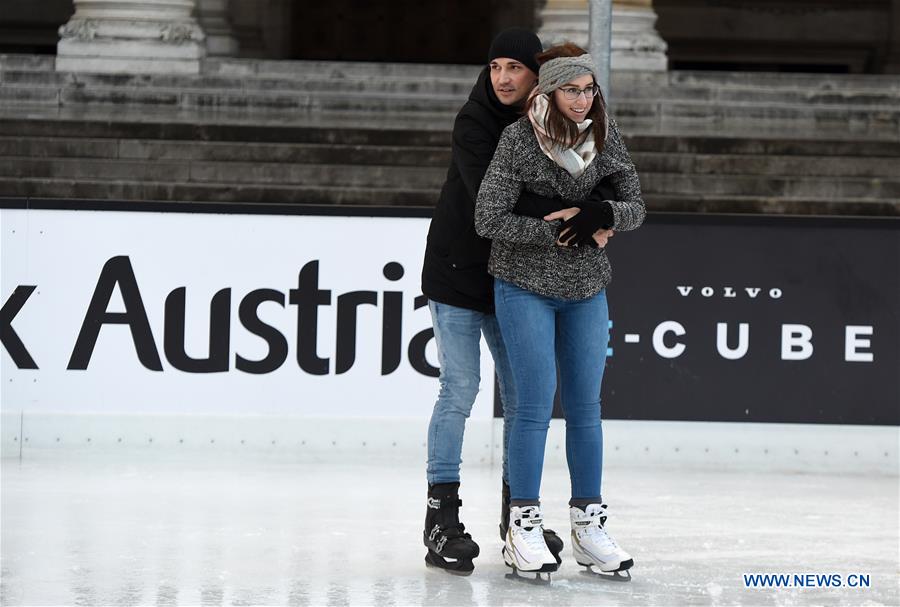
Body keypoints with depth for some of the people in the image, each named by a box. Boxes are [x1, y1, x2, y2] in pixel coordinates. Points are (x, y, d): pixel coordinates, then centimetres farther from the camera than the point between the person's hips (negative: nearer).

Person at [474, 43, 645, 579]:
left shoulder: (605, 134, -1)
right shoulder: (519, 139, -14)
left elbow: (635, 207, 1)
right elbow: (489, 219, -16)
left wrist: (601, 215, -21)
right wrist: (561, 231, -20)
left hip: (586, 289, 4)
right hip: (526, 285, -4)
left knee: (586, 407, 8)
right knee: (536, 404, -7)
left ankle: (589, 524, 16)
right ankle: (524, 526, 2)